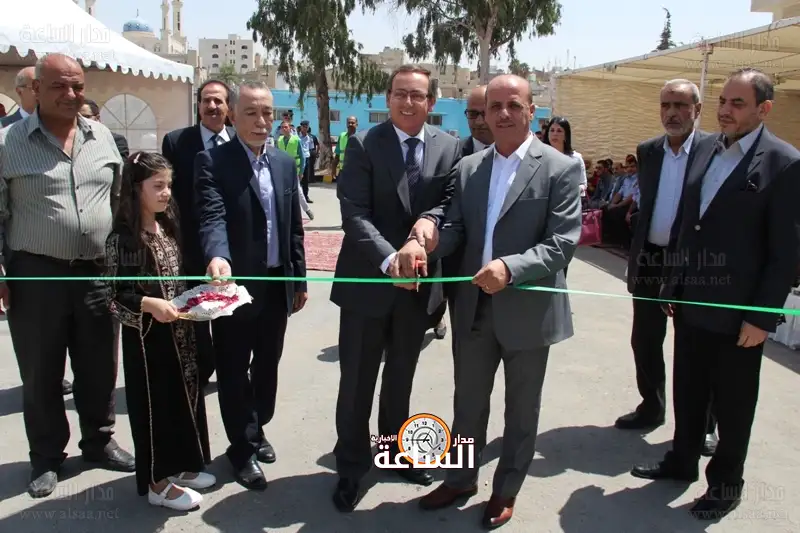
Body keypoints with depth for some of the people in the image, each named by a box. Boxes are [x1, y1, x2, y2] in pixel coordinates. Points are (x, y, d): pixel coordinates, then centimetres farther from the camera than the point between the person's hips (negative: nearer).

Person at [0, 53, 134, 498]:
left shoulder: (103, 137, 7)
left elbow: (120, 199, 13)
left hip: (98, 272, 3)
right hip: (36, 274, -3)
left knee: (100, 365, 14)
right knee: (41, 372, 9)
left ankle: (99, 441, 32)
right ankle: (47, 457, 26)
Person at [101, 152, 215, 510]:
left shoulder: (169, 230, 7)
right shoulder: (122, 239, -15)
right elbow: (112, 295, -16)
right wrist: (149, 304, -27)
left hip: (179, 330, 7)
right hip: (146, 334, -7)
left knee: (183, 395, 15)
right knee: (154, 401, 3)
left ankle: (177, 466, 32)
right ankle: (157, 482, 18)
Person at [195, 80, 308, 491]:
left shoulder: (285, 164, 8)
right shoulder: (212, 161, -9)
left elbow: (294, 227, 11)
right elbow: (212, 217, -23)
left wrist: (300, 279, 11)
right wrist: (217, 257, -43)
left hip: (277, 284, 5)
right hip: (236, 284, -5)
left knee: (268, 364, 18)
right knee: (234, 370, 7)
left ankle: (255, 431, 38)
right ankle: (243, 449, 23)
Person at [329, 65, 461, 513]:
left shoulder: (449, 147, 3)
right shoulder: (363, 144, -8)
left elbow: (451, 201, -1)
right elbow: (354, 213, -15)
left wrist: (430, 220, -23)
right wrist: (389, 259, -28)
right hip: (368, 279, -3)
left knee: (401, 375, 20)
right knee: (357, 380, 7)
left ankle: (395, 449, 41)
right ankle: (352, 465, 26)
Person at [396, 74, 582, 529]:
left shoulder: (562, 168, -10)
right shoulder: (468, 167, 5)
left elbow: (563, 243, -16)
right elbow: (456, 229, 2)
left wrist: (510, 267, -30)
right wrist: (424, 241, -20)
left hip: (528, 309, -4)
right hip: (475, 307, 4)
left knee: (521, 409, 15)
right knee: (468, 401, 20)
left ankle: (506, 490, 37)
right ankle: (461, 479, 42)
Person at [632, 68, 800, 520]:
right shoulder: (707, 149, 7)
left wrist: (763, 317, -14)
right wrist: (673, 283, 9)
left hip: (738, 312, -6)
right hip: (692, 301, 6)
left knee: (733, 403, 11)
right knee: (688, 390, 19)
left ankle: (726, 483, 30)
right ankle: (683, 461, 39)